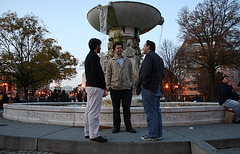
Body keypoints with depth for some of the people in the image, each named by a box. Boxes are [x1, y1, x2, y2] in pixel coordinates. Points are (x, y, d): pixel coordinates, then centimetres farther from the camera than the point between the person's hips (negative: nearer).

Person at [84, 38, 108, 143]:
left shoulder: (88, 57, 20)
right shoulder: (94, 57, -12)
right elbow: (97, 73, -20)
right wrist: (104, 87, -14)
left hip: (89, 86, 11)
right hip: (95, 87, -11)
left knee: (89, 111, 12)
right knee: (94, 112, -7)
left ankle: (88, 133, 20)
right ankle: (94, 135, -2)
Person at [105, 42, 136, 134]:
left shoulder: (128, 61, 14)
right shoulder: (111, 62, 10)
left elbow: (131, 74, 14)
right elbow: (108, 75, 7)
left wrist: (132, 85, 6)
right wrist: (108, 86, -1)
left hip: (127, 88, 1)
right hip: (115, 88, -1)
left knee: (127, 108, 4)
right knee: (116, 108, 6)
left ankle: (128, 126, 14)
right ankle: (116, 126, 16)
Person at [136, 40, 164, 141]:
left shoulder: (149, 56, -9)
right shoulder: (159, 58, 21)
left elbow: (146, 73, -19)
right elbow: (161, 74, 20)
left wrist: (143, 85, -11)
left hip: (149, 88, -10)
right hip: (157, 89, 10)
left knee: (151, 113, -5)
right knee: (157, 112, 12)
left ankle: (152, 135, 1)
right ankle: (158, 134, 18)